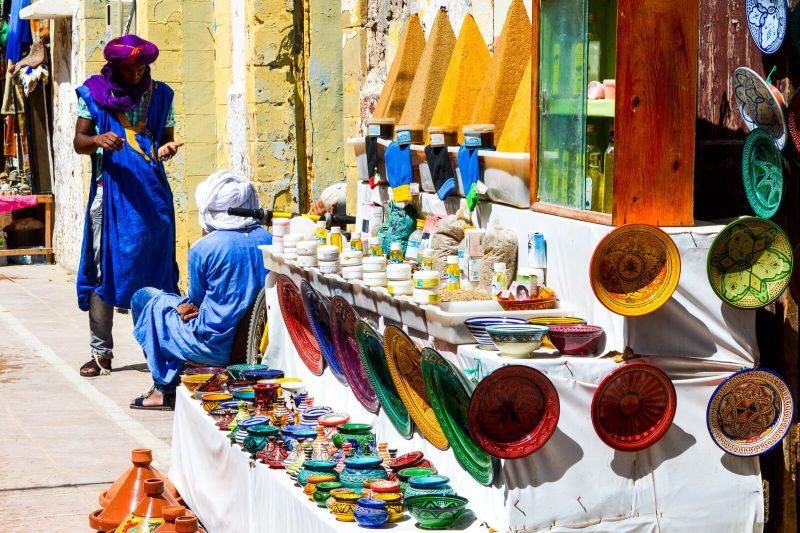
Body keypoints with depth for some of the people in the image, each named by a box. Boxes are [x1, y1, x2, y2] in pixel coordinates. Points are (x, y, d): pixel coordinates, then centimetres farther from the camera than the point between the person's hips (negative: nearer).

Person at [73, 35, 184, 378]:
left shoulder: (159, 95, 10)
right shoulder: (94, 93, 5)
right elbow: (79, 141, 2)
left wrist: (165, 149, -9)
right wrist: (99, 139, -19)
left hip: (151, 193, 1)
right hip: (110, 191, -1)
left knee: (153, 268, 1)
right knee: (105, 269, -3)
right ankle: (101, 352, 2)